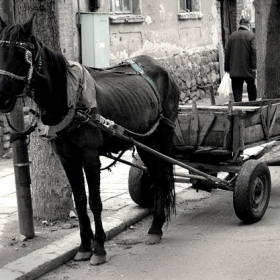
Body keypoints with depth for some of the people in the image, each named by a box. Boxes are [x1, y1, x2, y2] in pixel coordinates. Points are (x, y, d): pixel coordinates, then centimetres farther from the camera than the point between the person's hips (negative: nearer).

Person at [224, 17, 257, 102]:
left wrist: (227, 68, 11)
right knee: (252, 88, 14)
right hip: (248, 69, -2)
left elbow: (227, 52, 7)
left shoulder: (232, 35, 6)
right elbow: (254, 51, -12)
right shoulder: (251, 35, -4)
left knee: (237, 90, 2)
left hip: (234, 70, 2)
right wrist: (254, 67, -12)